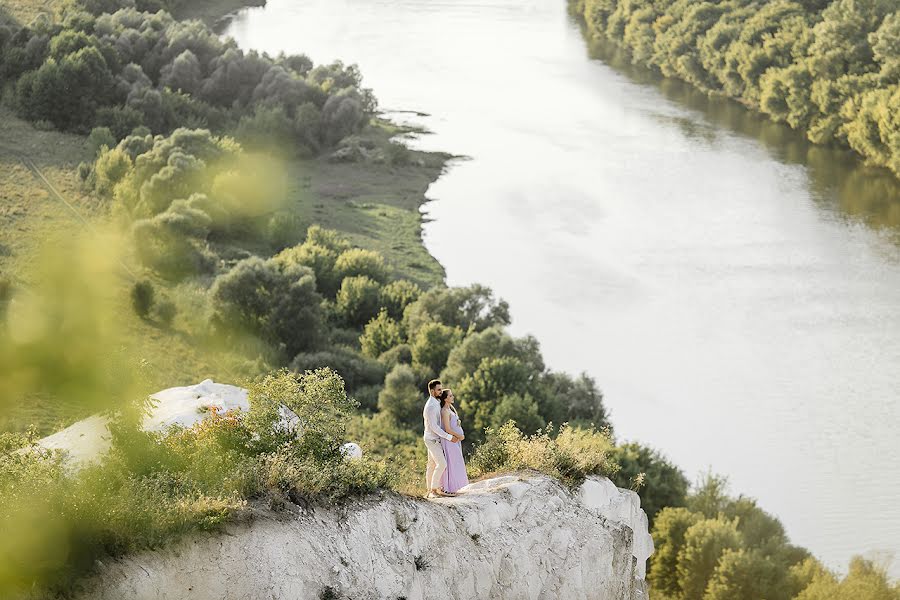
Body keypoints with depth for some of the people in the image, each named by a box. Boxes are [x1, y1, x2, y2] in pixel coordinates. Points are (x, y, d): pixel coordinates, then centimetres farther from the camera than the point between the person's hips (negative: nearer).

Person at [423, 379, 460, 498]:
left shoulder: (436, 403, 10)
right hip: (432, 440, -10)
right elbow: (434, 427, -24)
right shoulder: (431, 406, -21)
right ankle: (434, 489, -11)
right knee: (442, 464, -15)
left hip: (435, 439, 10)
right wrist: (449, 437, -22)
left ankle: (430, 490, 15)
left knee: (432, 465, 11)